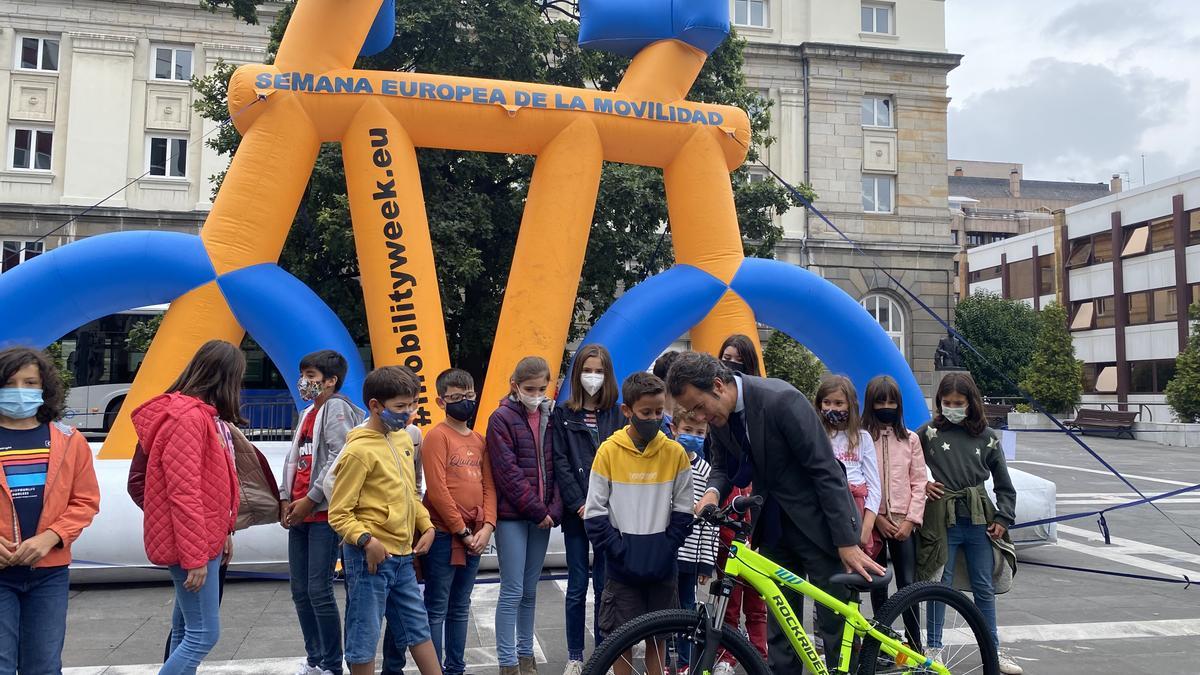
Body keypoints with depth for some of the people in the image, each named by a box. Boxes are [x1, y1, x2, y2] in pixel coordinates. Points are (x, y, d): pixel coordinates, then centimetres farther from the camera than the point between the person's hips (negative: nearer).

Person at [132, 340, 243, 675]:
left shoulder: (204, 415, 13)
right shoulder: (189, 418, -19)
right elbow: (183, 492, -23)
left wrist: (223, 532, 18)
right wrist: (195, 556, -22)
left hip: (205, 538, 10)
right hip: (193, 545, -10)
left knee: (186, 629, 15)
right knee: (204, 634, -7)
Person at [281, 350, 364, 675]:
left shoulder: (337, 408, -7)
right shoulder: (307, 413, 19)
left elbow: (338, 458, -16)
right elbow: (293, 458, 20)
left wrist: (310, 499, -15)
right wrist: (286, 499, 7)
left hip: (324, 513, -9)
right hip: (299, 514, 9)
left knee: (319, 590, -8)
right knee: (299, 590, 11)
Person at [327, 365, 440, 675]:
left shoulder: (403, 439, 9)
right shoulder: (359, 450, -16)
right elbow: (338, 514, -14)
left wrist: (426, 526, 8)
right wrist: (366, 540, -28)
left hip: (402, 555, 8)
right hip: (370, 556, -8)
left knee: (418, 626, 17)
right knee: (364, 636, 4)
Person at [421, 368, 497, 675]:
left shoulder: (479, 440, 12)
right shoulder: (437, 436, -8)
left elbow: (488, 486, 10)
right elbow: (437, 489, -14)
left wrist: (486, 527, -4)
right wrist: (462, 531, -12)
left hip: (474, 537, 7)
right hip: (443, 535, -6)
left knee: (460, 607, 16)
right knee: (437, 609, 1)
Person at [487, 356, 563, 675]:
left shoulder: (550, 418, 9)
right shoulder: (502, 419, -6)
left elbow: (555, 467, 8)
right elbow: (508, 472, -12)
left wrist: (554, 509, -5)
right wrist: (537, 510, -12)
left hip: (543, 515, 5)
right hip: (512, 516, -5)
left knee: (530, 591, 12)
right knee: (513, 591, -3)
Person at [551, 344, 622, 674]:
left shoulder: (618, 414, 5)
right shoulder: (562, 415, 4)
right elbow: (561, 463, -1)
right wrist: (580, 504, -10)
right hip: (575, 511, 0)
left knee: (604, 585, 5)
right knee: (577, 586, 4)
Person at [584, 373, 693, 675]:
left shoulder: (675, 452, -2)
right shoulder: (609, 451, -6)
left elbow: (683, 510, 4)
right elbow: (595, 512, -4)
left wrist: (667, 549, -6)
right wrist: (617, 551, -11)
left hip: (662, 566, 2)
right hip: (623, 566, -1)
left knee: (657, 636, 11)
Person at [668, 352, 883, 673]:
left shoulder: (781, 399, -26)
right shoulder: (717, 416, -4)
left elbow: (827, 470, -22)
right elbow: (722, 466, 11)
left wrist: (847, 541, -21)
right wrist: (713, 491, -13)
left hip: (817, 523, -6)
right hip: (774, 526, 6)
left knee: (838, 627, 1)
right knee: (779, 630, 10)